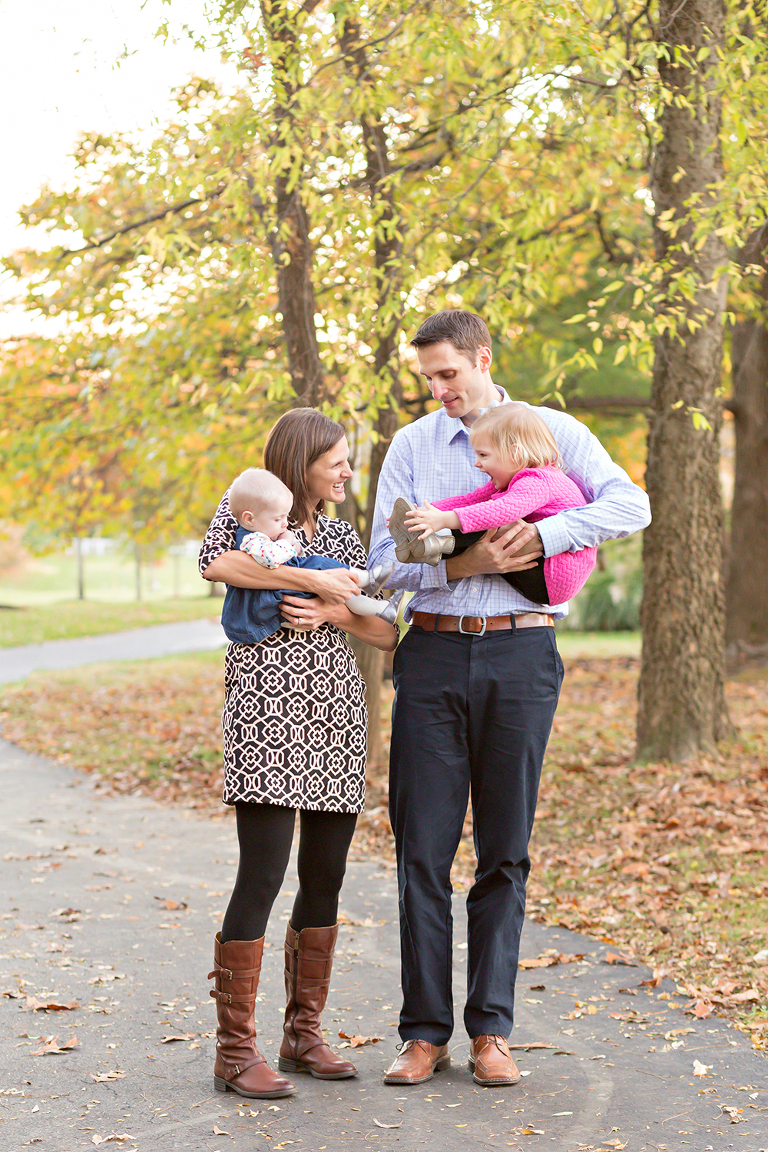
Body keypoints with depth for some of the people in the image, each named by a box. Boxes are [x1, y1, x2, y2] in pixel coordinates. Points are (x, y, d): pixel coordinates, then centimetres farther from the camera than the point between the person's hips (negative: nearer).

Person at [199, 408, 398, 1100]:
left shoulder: (342, 536, 21)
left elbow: (387, 632, 15)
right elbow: (215, 563, -18)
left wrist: (333, 612, -5)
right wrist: (314, 580, -14)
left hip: (337, 708, 7)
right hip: (269, 704, -6)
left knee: (325, 877, 7)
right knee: (263, 873, -12)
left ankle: (304, 1033, 18)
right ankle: (235, 1048, -7)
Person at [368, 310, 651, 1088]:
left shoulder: (553, 432, 6)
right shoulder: (411, 446, 10)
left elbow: (630, 505, -8)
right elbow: (384, 558, 2)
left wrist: (544, 533, -22)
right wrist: (462, 564, -15)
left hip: (520, 652, -1)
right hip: (434, 652, 1)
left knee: (505, 850, 4)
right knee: (423, 847, -1)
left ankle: (490, 1030, 12)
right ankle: (425, 1031, 7)